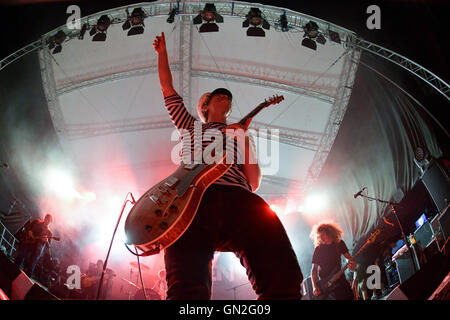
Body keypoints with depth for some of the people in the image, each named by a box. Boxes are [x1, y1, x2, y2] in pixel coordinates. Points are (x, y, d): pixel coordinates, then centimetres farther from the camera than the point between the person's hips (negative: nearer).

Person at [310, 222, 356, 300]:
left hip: (339, 279, 4)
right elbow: (314, 269, -4)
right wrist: (314, 286, -16)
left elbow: (348, 257, 12)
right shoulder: (318, 249, -6)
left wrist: (351, 263, -13)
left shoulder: (339, 243, 1)